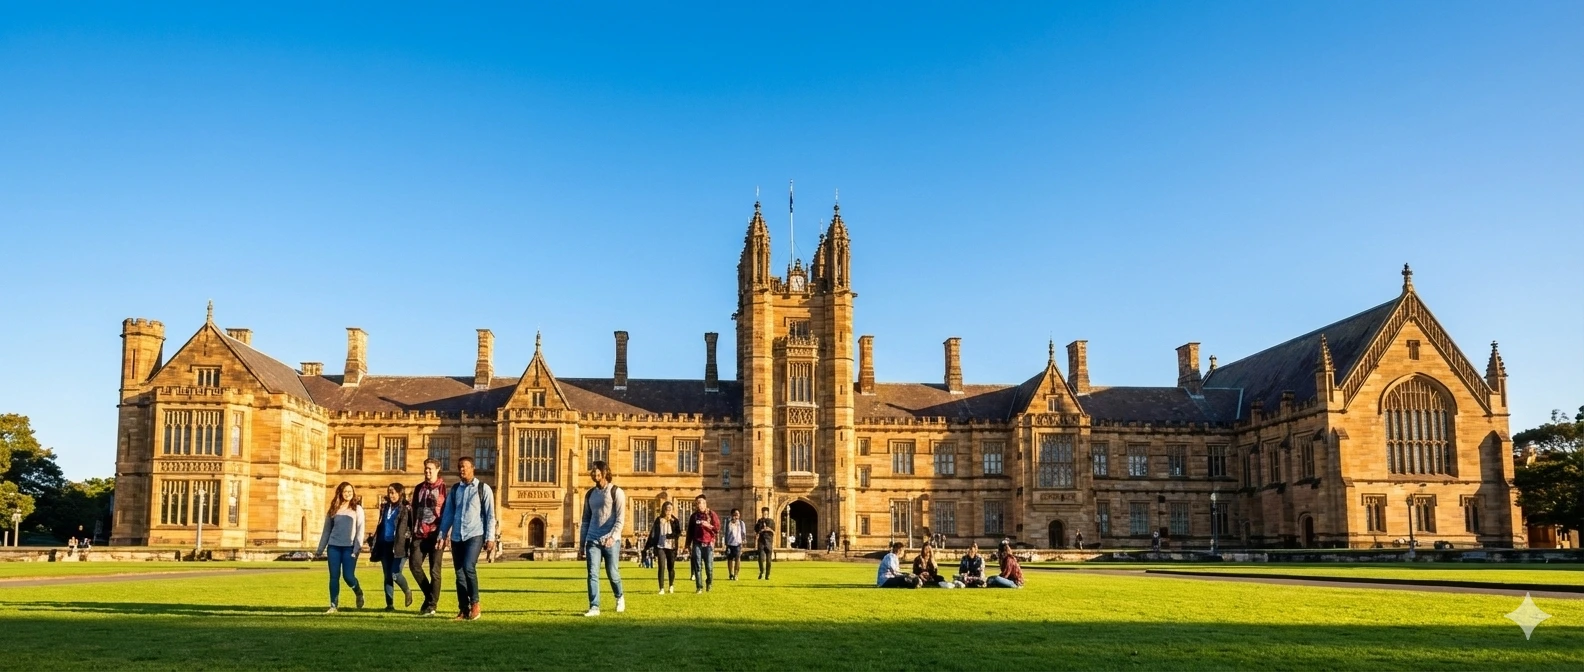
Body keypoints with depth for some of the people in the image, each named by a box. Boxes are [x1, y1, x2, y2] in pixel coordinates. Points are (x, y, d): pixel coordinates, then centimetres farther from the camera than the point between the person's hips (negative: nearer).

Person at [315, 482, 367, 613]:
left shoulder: (357, 509, 3)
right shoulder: (333, 509, 11)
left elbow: (360, 529, -2)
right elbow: (326, 530, 16)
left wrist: (357, 548, -12)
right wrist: (320, 549, 13)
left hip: (349, 547, -3)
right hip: (333, 547, 3)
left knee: (348, 576, -8)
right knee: (334, 577, 1)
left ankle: (359, 594, 21)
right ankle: (334, 605, 7)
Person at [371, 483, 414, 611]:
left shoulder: (406, 509, -3)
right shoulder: (385, 507, 14)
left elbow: (412, 528, -6)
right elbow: (380, 526, 19)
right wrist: (374, 545, 15)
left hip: (400, 546, -5)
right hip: (385, 545, 6)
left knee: (395, 574, -14)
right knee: (387, 576, 5)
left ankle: (407, 591, 15)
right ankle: (389, 604, 10)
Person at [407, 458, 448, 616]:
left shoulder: (444, 488, -2)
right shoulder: (419, 488, 14)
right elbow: (414, 511, 18)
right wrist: (413, 532, 11)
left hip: (435, 535, -4)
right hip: (420, 535, 5)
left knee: (434, 570, -1)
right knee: (414, 564, -8)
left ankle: (432, 605, 6)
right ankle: (429, 595, 12)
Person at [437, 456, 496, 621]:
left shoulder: (483, 488, 0)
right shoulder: (454, 489, 13)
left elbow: (490, 515, -2)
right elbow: (447, 513, 14)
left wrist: (490, 538, -8)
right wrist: (443, 535, 5)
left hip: (475, 535, -5)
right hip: (456, 537, 5)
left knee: (468, 567, -21)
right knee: (459, 574, 4)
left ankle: (475, 604, -5)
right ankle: (463, 610, 11)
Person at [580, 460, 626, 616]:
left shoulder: (616, 492, -3)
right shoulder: (590, 494, 13)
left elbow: (620, 518, -9)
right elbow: (586, 519, 17)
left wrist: (612, 537, -21)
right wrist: (582, 542, 13)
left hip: (610, 540, -4)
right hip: (592, 540, 4)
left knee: (612, 573, 5)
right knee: (592, 574, -5)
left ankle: (619, 598, 30)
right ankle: (594, 607, -5)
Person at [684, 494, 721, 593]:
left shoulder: (712, 514, 3)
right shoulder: (694, 516, 11)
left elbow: (717, 528, -1)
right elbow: (690, 531, 15)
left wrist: (708, 525, -19)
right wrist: (688, 545, 12)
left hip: (708, 544, -2)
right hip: (697, 544, 2)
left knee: (709, 566, -1)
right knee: (698, 566, -2)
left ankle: (709, 584, 22)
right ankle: (699, 587, 2)